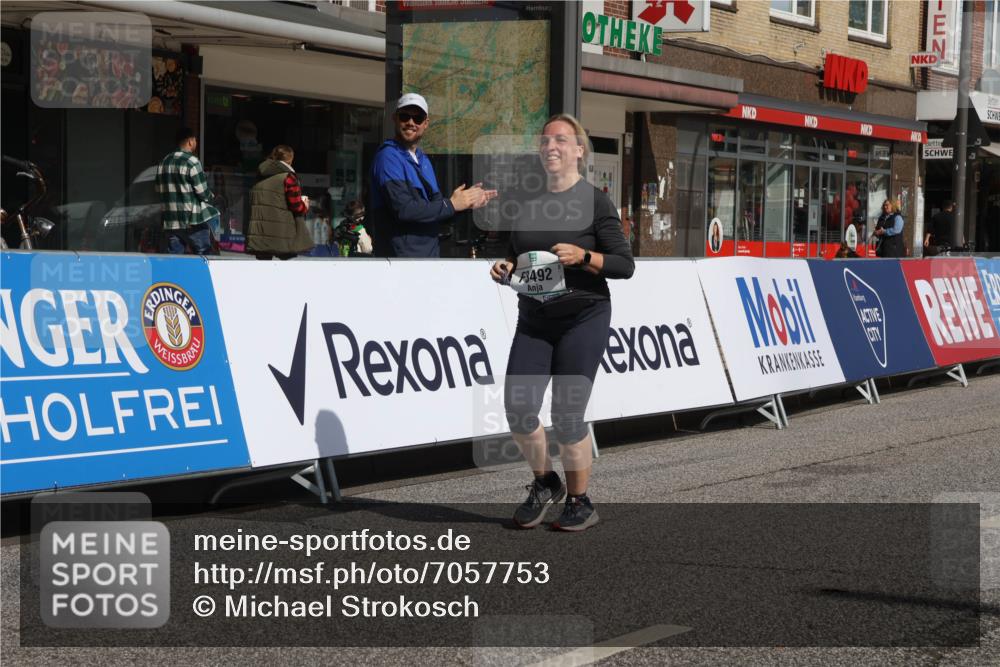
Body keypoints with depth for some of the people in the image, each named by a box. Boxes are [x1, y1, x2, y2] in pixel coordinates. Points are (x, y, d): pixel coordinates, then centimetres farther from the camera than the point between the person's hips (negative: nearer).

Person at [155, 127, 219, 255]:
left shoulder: (163, 163, 10)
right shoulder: (192, 162, -11)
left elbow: (159, 190, 15)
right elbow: (203, 193, -12)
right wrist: (211, 197, 9)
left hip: (170, 223, 6)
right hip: (193, 221, -6)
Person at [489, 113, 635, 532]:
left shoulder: (595, 202, -4)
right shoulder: (528, 202, 11)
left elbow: (624, 265, -7)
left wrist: (582, 256, -22)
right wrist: (504, 269, 0)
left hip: (583, 317, -5)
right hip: (533, 319, 5)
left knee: (566, 415, -5)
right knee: (517, 409, -5)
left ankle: (580, 503, 13)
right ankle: (544, 483, 20)